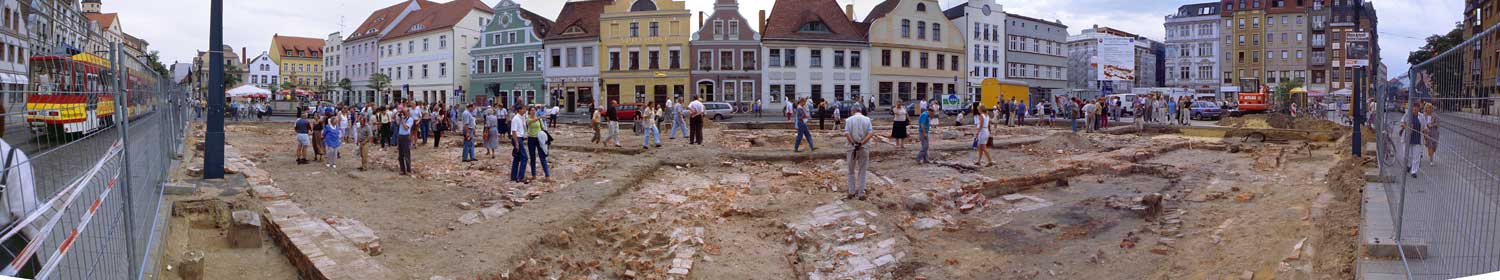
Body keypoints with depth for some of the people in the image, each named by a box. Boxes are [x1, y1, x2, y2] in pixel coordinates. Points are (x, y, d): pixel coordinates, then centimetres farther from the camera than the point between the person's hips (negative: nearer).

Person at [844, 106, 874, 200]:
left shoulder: (849, 120, -2)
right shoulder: (867, 119, 1)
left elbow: (846, 134, -15)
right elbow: (871, 133, -11)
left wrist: (853, 143, -11)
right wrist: (861, 143, -13)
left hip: (852, 147, 0)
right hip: (864, 148, 0)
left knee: (851, 171, 13)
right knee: (862, 171, 8)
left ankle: (851, 192, 13)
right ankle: (861, 194, 8)